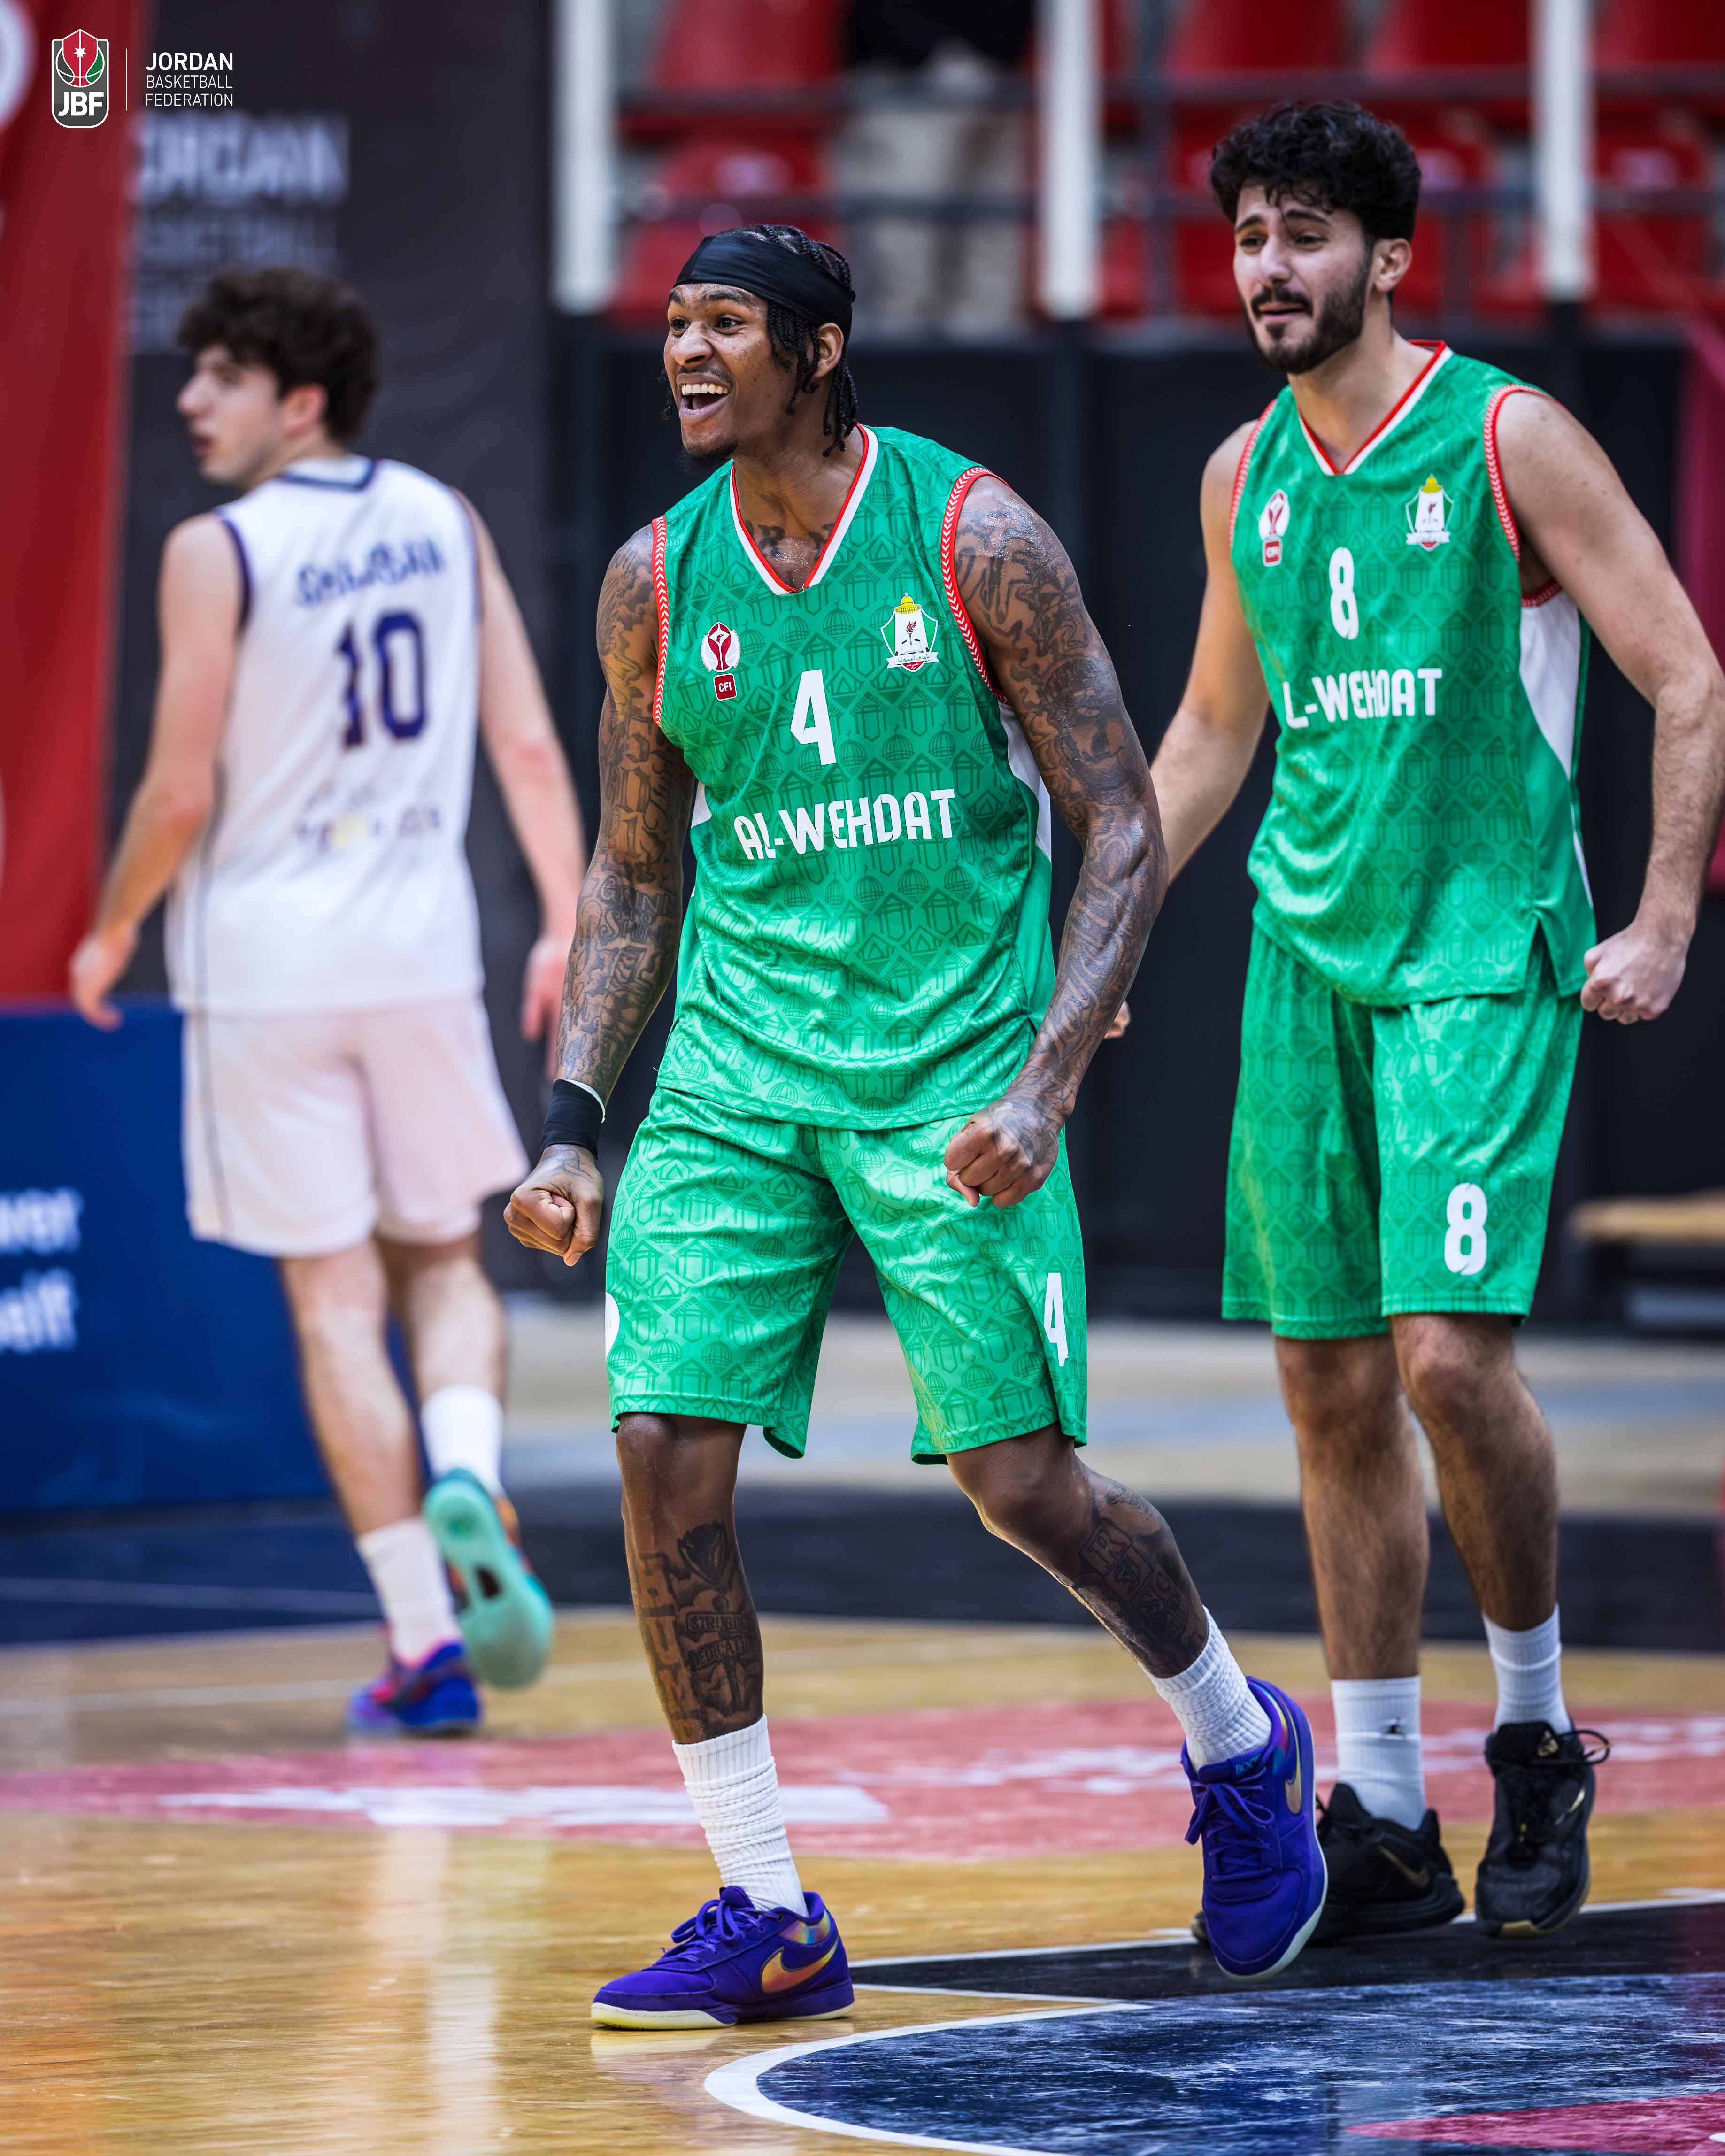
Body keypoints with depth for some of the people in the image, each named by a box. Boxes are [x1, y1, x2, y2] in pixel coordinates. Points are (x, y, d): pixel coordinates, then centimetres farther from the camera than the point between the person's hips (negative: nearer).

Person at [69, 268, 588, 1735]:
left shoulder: (217, 554, -10)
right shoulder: (445, 524, 5)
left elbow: (183, 798, -11)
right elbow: (528, 744, 2)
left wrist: (112, 933, 5)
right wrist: (567, 925, 7)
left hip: (267, 964, -4)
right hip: (421, 951, 4)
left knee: (335, 1297, 2)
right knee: (444, 1260, 18)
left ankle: (427, 1644, 1)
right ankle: (467, 1478, -13)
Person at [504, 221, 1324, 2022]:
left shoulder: (974, 538, -9)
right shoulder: (655, 582, 4)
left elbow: (1125, 830, -7)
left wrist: (1045, 1083, -18)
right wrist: (573, 1123, 4)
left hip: (954, 1074, -4)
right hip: (737, 1072, 4)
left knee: (1025, 1486, -4)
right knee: (666, 1454, -10)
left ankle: (1240, 1749, 27)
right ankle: (767, 1916, 0)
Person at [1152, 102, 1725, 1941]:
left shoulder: (1506, 441, -7)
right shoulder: (1245, 477, 10)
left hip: (1483, 956, -6)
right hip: (1304, 958, 6)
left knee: (1450, 1350, -18)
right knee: (1331, 1389, 4)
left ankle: (1536, 1735, 4)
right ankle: (1380, 1816, 12)